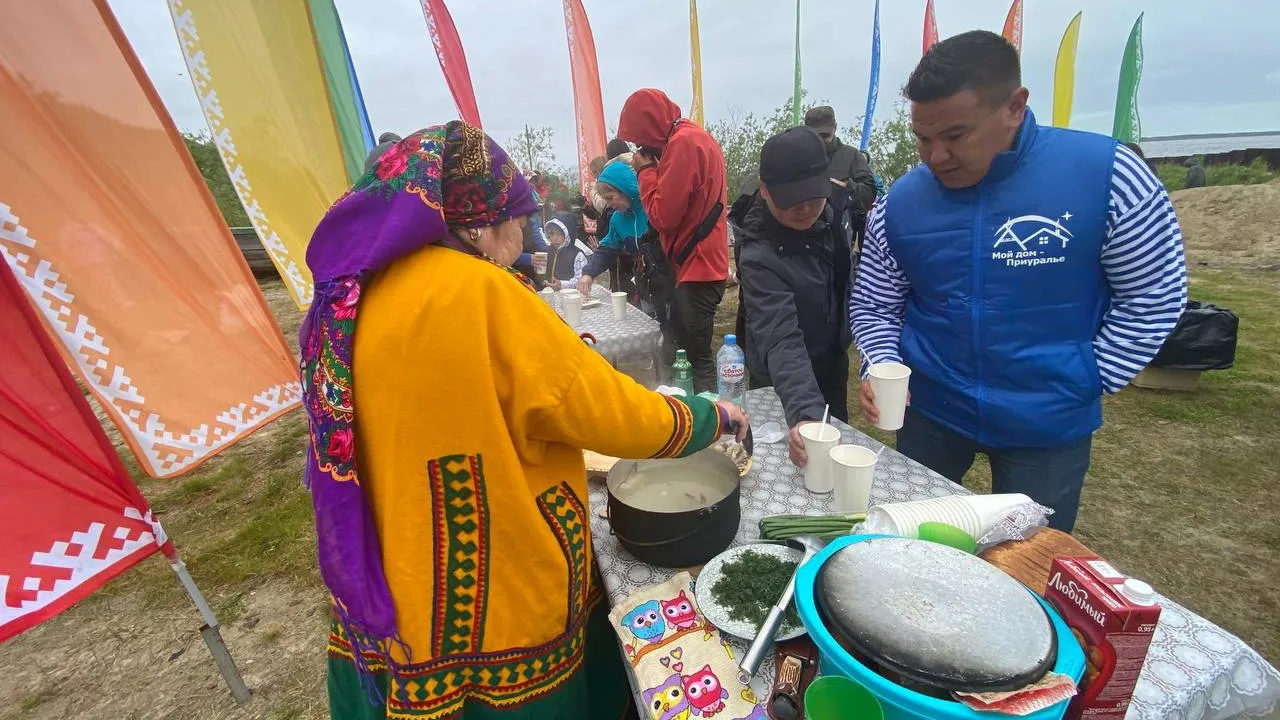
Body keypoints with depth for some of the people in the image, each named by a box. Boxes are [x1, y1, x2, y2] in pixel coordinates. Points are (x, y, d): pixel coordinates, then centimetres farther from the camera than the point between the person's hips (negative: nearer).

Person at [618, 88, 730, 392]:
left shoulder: (682, 144, -15)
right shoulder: (697, 137, 17)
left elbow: (663, 216, -17)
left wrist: (646, 170, -5)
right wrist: (653, 168, 6)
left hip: (695, 267, -10)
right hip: (700, 262, 10)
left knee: (696, 356, -4)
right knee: (692, 351, 16)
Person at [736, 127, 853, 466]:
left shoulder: (826, 215, -10)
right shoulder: (761, 259, -33)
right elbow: (782, 342, -43)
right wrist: (805, 413, -56)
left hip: (831, 369, 7)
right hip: (786, 393, -6)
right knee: (813, 458, 13)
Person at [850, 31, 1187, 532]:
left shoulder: (1107, 174, -14)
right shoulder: (900, 203, -9)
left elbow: (1154, 296, -4)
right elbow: (874, 307, -1)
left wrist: (1088, 381, -7)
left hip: (1051, 423, -1)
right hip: (929, 409, 2)